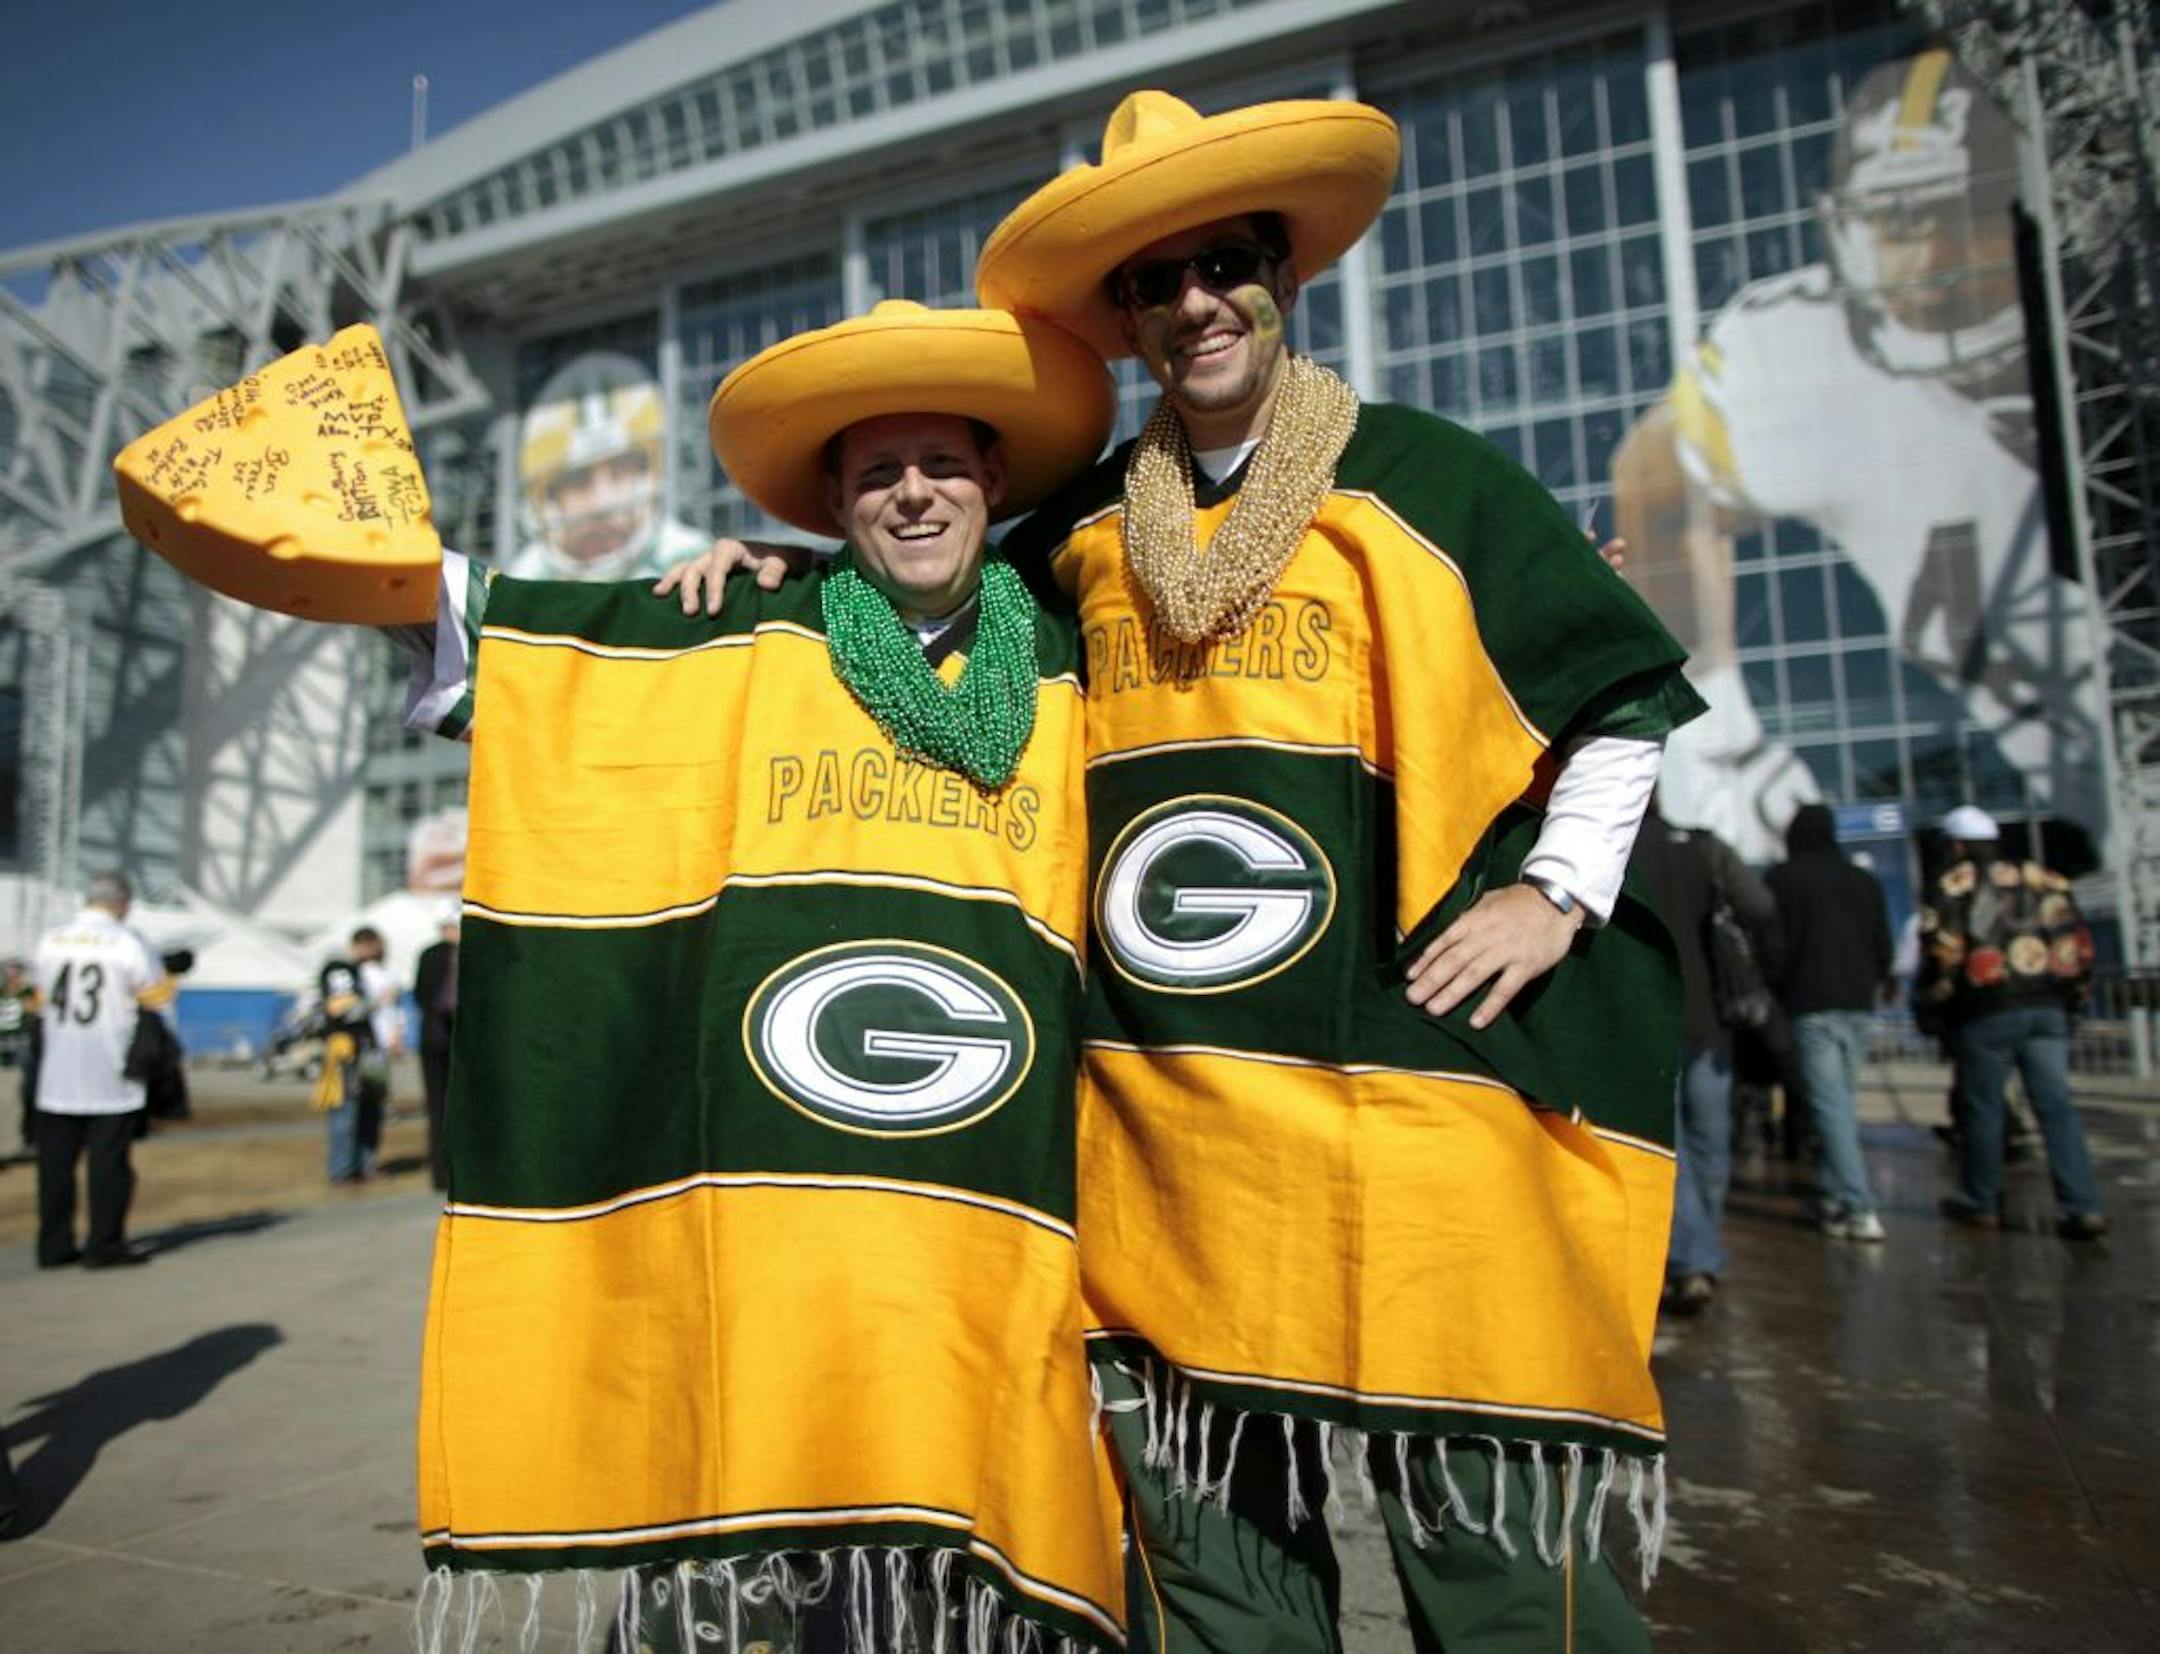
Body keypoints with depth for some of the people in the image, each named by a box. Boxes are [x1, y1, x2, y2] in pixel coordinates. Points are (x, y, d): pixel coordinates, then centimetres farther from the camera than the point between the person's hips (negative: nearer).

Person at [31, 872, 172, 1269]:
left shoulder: (51, 940, 5)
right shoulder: (128, 943, -10)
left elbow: (42, 1000, 12)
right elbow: (156, 998, -7)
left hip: (56, 1076, 4)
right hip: (111, 1076, -4)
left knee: (56, 1160, 10)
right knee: (108, 1161, 2)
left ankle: (54, 1246, 16)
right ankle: (104, 1246, 6)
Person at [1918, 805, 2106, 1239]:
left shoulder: (1952, 886, 0)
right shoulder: (2043, 881, 15)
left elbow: (1941, 951, -9)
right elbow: (2078, 941, 12)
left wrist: (1929, 1009, -1)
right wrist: (2071, 997, 20)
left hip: (1986, 1014, -4)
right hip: (2048, 1009, 5)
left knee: (1982, 1108, 5)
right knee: (2057, 1106, 4)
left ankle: (1981, 1203, 15)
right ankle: (2082, 1207, -3)